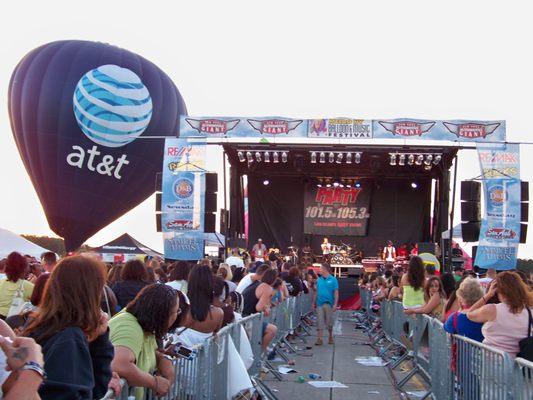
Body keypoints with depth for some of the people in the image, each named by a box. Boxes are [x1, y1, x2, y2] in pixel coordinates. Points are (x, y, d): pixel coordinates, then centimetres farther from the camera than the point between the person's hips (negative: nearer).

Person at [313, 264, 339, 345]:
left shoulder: (333, 280, -5)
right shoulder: (319, 280, 7)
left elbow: (336, 292, -7)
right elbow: (316, 292, 12)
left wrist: (335, 304, -13)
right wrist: (314, 302, 10)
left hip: (329, 303, -3)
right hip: (320, 303, 3)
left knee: (329, 321, 8)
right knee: (319, 321, -1)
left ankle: (330, 337, 26)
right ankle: (319, 339, 0)